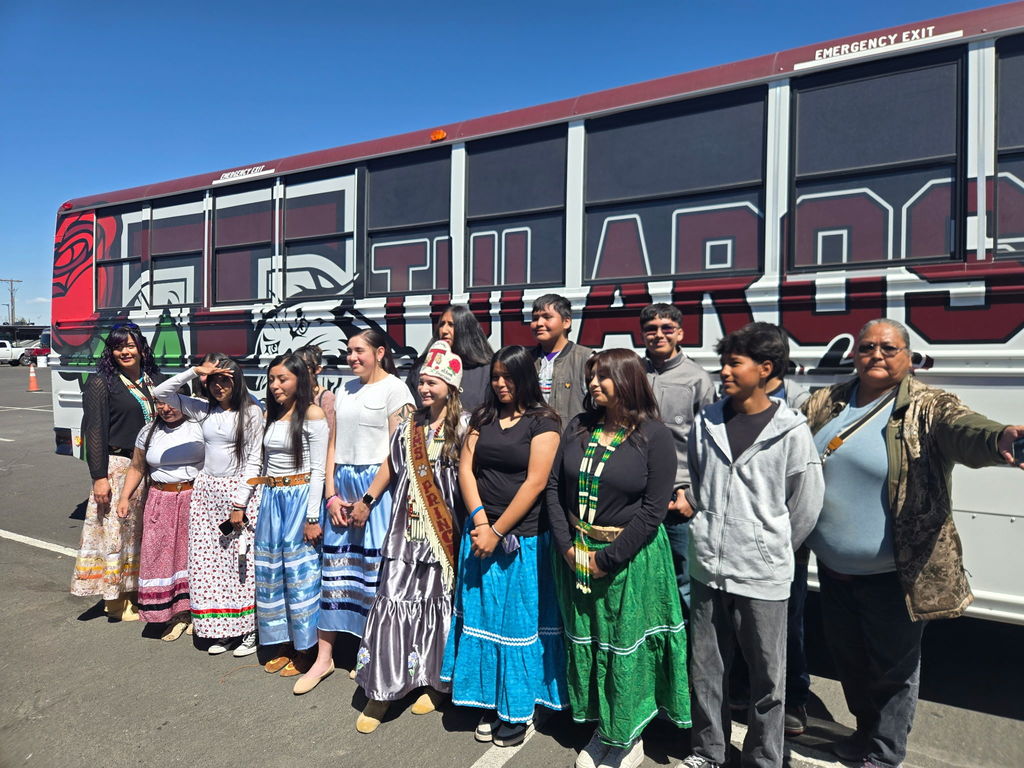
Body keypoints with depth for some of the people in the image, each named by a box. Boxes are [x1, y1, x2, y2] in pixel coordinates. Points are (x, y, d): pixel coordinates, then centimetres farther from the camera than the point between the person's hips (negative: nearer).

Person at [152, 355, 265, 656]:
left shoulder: (251, 412, -7)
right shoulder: (203, 409, 7)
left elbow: (255, 459, -8)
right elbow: (161, 393, 6)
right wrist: (193, 372, -6)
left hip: (240, 490, -5)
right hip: (206, 490, 5)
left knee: (242, 562, -2)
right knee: (208, 561, 7)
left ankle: (249, 630, 11)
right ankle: (221, 630, 19)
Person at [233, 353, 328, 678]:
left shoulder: (313, 415, -10)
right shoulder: (270, 416, 11)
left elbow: (318, 469, -13)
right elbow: (254, 462, 14)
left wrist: (312, 517, -15)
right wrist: (239, 503, 11)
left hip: (300, 499, -7)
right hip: (271, 500, 7)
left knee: (299, 572, 2)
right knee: (270, 573, 12)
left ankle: (303, 650, 18)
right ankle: (282, 645, 27)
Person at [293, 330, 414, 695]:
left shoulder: (395, 389, -5)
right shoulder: (345, 390, 14)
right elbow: (333, 446, 12)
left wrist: (367, 501, -12)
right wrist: (332, 495, 2)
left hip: (376, 487, -6)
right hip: (341, 487, 6)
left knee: (375, 567, 1)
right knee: (334, 566, 9)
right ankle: (324, 656, 21)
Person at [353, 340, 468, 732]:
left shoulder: (464, 426, -6)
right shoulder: (410, 427, 10)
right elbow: (391, 466, 21)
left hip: (443, 533, -4)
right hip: (407, 530, 4)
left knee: (437, 603, 9)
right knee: (393, 601, 2)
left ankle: (433, 683, 28)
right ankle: (381, 690, 14)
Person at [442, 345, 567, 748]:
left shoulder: (542, 421, -7)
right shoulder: (483, 417, 8)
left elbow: (535, 482, -13)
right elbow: (465, 469, 3)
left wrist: (497, 532, -12)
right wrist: (480, 520, -9)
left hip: (523, 537, -4)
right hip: (481, 532, 5)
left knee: (520, 620, 6)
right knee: (483, 617, 12)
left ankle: (521, 710, 24)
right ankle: (492, 704, 29)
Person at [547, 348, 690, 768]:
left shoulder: (654, 435, -12)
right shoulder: (579, 427, 2)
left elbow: (653, 509, -15)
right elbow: (554, 486, 3)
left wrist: (608, 558, -15)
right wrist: (566, 545, -6)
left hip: (631, 556, -4)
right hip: (577, 554, 5)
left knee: (627, 647, 8)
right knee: (584, 641, 15)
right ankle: (600, 730, 37)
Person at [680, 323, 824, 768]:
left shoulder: (791, 430, -10)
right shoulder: (706, 422, 2)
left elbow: (806, 506, -4)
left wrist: (774, 551, 4)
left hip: (763, 575, -3)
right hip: (707, 568, 4)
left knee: (767, 677, 11)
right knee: (705, 669, 16)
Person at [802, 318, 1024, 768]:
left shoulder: (926, 408, -12)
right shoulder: (825, 404, 1)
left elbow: (963, 428, -32)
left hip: (893, 574, -4)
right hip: (832, 568, 5)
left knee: (892, 667, 14)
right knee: (847, 658, 23)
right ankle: (867, 731, 49)